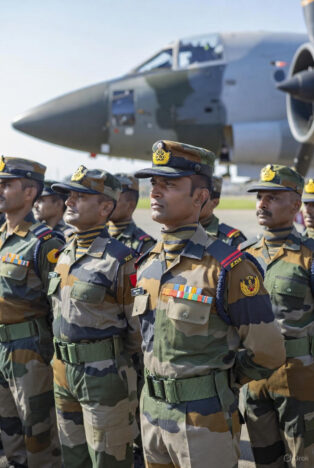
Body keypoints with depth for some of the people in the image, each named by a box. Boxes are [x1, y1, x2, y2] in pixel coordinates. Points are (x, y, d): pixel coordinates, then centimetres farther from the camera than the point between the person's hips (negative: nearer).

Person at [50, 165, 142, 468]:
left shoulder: (119, 259, -16)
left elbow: (137, 324, -12)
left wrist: (119, 363, -3)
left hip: (104, 375, -7)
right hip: (64, 371, 8)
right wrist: (62, 359, 17)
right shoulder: (65, 255, 8)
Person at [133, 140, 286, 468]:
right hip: (151, 412, 6)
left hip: (205, 421, -6)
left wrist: (218, 382, 0)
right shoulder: (146, 264, 3)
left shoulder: (229, 268, -18)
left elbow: (266, 354, -12)